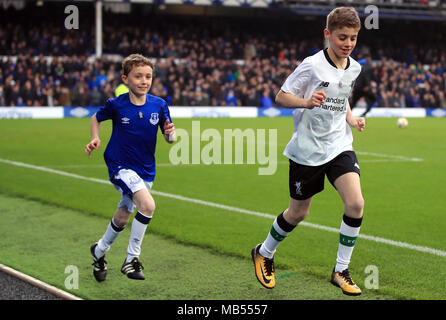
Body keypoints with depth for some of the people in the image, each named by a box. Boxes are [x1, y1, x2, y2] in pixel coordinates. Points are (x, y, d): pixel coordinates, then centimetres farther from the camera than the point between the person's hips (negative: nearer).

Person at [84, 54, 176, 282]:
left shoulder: (159, 105, -7)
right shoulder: (116, 105, -12)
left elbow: (170, 139, 0)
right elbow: (96, 118, 8)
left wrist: (171, 133, -22)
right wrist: (95, 139, -9)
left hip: (146, 170, 4)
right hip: (120, 166, -4)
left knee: (122, 217, 17)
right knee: (147, 205, -26)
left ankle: (99, 251, 45)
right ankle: (132, 258, -12)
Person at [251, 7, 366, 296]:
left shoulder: (354, 68, 4)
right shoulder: (312, 65, -15)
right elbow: (281, 97, -11)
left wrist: (350, 117, 6)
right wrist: (307, 102, -29)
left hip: (340, 145, 4)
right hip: (307, 149, -4)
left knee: (356, 203, -15)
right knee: (298, 213, 8)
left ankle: (341, 271, 0)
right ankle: (264, 254, 37)